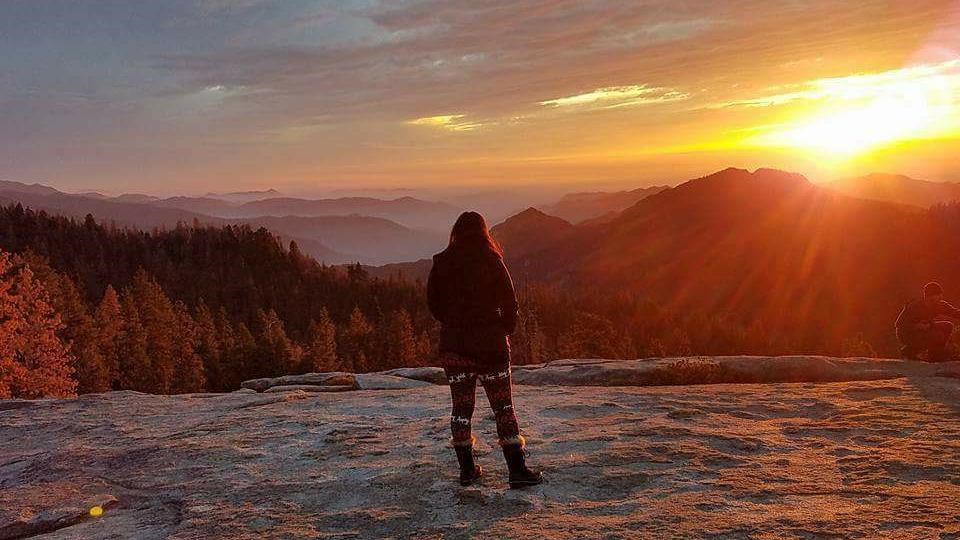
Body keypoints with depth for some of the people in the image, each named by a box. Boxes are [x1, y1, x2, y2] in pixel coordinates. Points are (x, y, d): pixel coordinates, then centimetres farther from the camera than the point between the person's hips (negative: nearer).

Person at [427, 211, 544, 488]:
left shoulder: (441, 263, 0)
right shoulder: (491, 260, -7)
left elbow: (433, 302, 7)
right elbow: (509, 302, -6)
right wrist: (505, 330, 8)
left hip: (453, 343, 2)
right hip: (490, 343, -2)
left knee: (461, 406, 11)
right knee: (503, 406, 4)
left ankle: (467, 469, 15)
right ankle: (517, 470, 2)